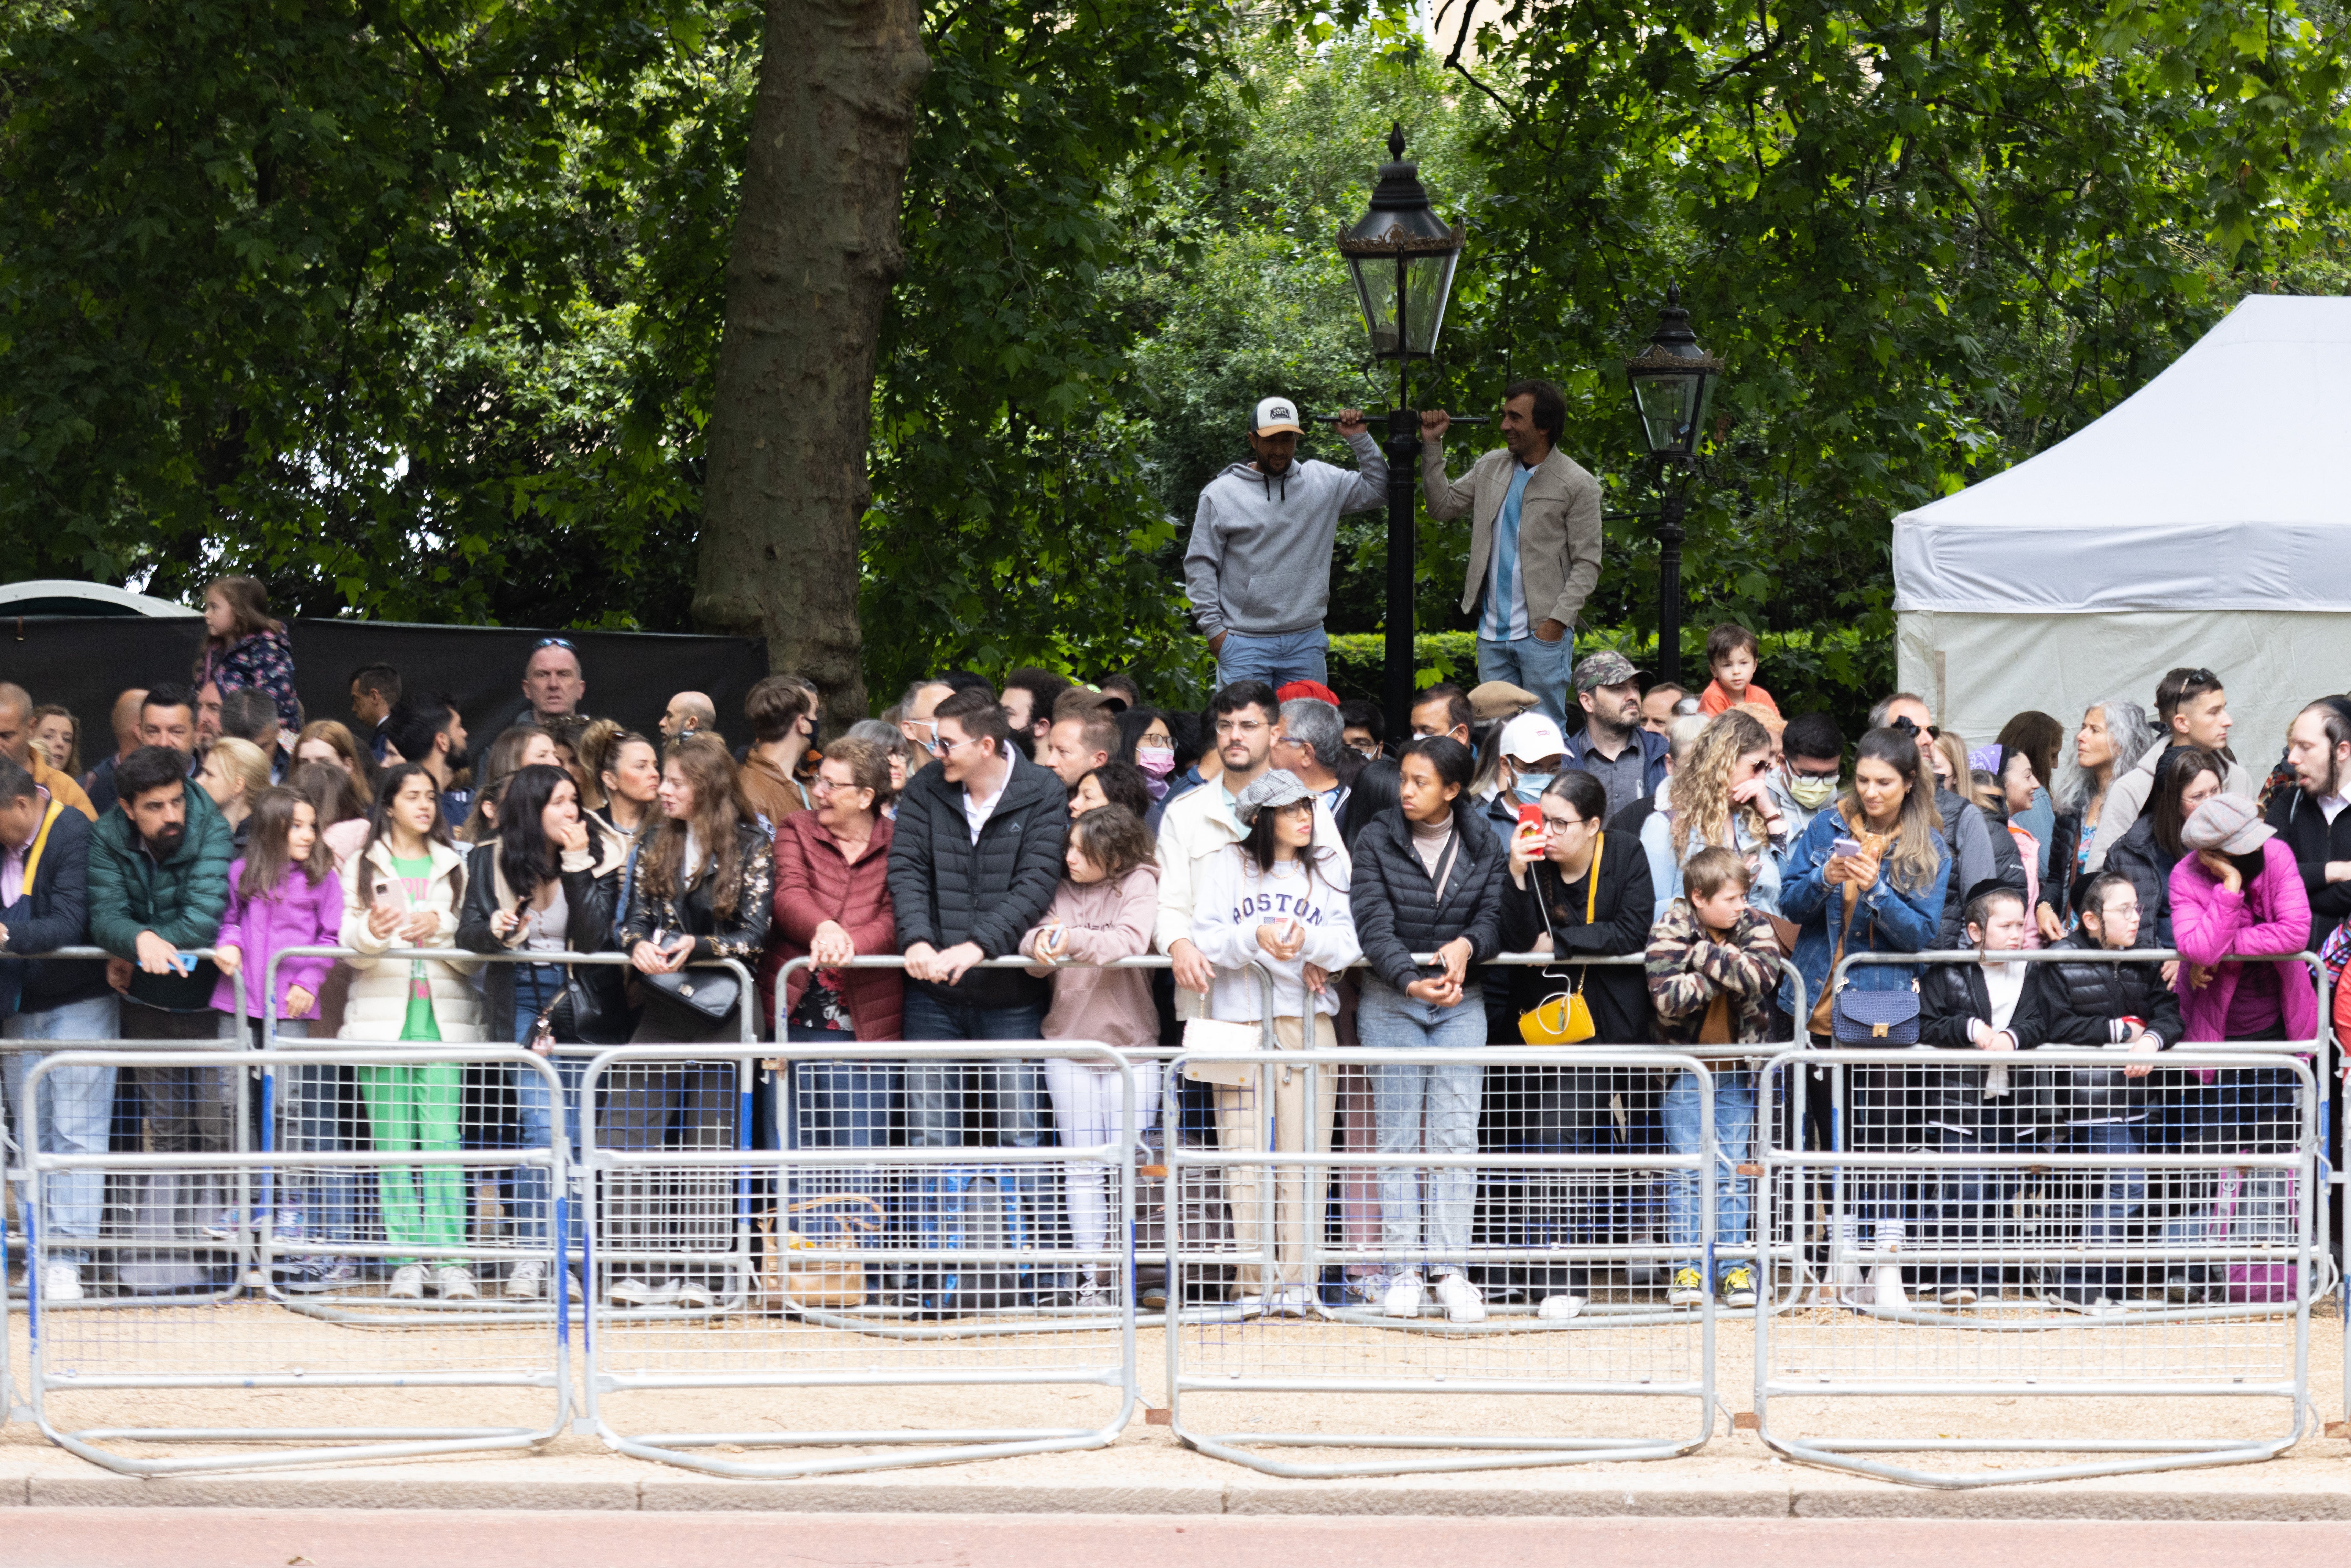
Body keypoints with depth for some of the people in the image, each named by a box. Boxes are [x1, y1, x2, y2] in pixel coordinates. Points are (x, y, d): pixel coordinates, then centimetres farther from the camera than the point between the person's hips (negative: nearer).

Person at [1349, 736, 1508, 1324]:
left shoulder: (1483, 846, 5)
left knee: (1457, 1137, -4)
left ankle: (1452, 1270, -3)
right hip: (1390, 1000, -1)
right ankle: (1405, 1270, 3)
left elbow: (1495, 915, -1)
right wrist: (1411, 982, -26)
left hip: (1461, 1002, 1)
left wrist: (1468, 945, -24)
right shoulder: (1377, 843, -2)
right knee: (1398, 1137, 0)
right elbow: (1374, 925, -11)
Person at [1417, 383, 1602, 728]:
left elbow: (1587, 564, -6)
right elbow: (1442, 506, 16)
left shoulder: (1578, 485, -6)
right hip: (1493, 633, 5)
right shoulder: (1491, 467, 10)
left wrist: (1557, 621, -15)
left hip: (1543, 634, -5)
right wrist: (1432, 445, 8)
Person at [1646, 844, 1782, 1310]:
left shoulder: (1755, 928, 1)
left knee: (1733, 1171, 4)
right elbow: (1667, 998, -20)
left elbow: (1762, 975, -18)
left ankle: (1735, 1267, 8)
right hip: (1686, 1069, -2)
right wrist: (1725, 971, -18)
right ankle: (1687, 1270, 2)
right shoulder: (1671, 931, -7)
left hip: (1737, 1071, 2)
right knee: (1686, 1172, -1)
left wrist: (1704, 955, -20)